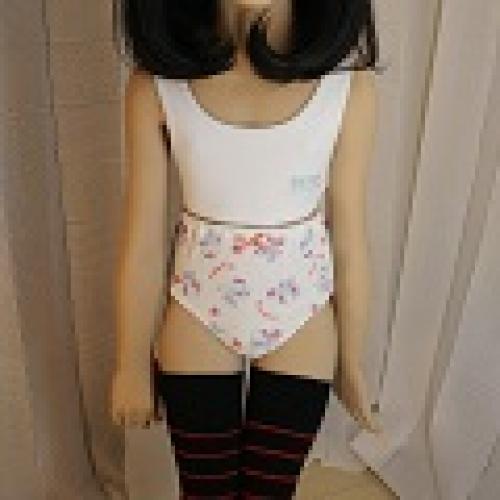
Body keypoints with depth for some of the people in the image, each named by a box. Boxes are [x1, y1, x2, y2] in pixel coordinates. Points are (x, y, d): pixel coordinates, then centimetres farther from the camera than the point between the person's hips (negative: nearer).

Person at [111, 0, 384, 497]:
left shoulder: (348, 86, -13)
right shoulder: (157, 83, -13)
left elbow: (349, 239, -5)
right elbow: (142, 242, -7)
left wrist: (352, 361, 4)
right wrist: (132, 364, 2)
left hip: (303, 328, 0)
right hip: (195, 325, 0)